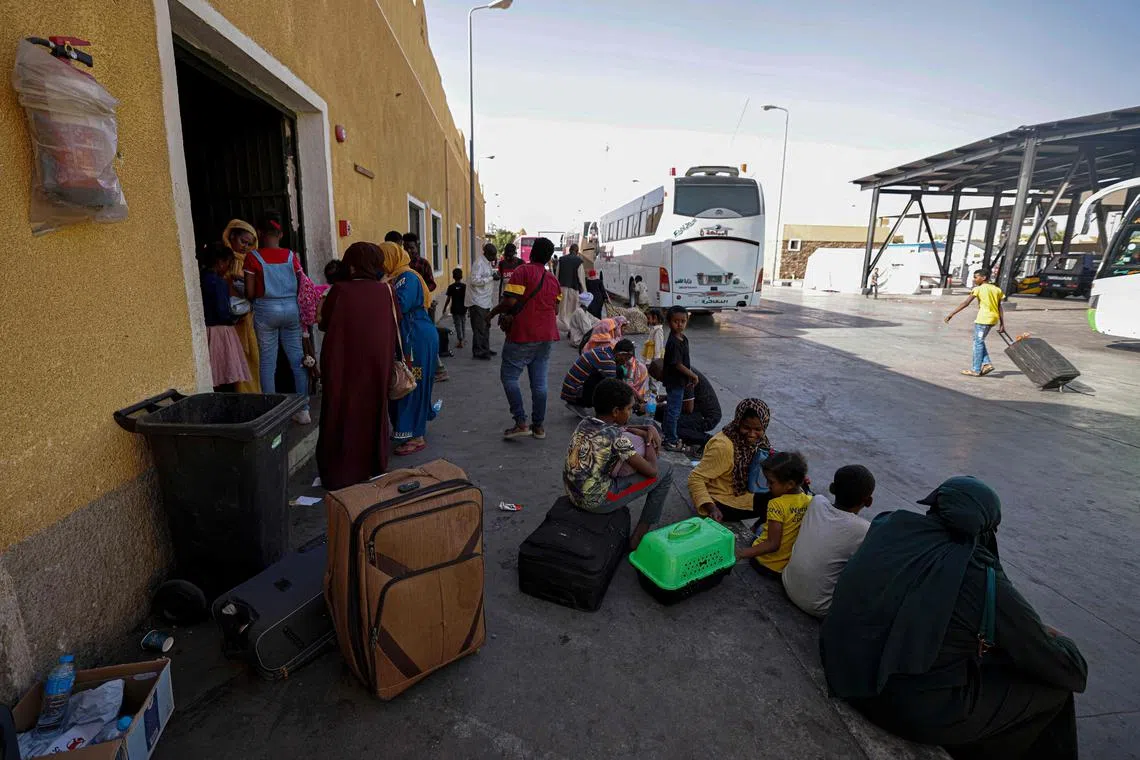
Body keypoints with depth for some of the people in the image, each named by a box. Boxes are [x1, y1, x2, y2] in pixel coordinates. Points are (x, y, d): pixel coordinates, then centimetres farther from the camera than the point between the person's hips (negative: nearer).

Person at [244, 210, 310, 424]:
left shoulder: (253, 257, -4)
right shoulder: (291, 256, 2)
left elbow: (250, 293, -4)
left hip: (266, 310, -2)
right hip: (291, 308, 2)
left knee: (268, 363, 7)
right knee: (297, 360, 7)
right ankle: (303, 410, 11)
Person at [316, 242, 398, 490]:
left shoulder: (340, 290, -10)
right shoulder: (385, 290, -3)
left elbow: (323, 323, 1)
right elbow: (394, 326, 6)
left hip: (344, 361, -2)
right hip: (377, 361, 3)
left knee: (342, 413, 8)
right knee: (373, 410, 17)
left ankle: (340, 474, 15)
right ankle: (375, 465, 27)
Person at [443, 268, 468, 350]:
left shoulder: (451, 287, -8)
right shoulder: (465, 286, -5)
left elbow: (448, 299, -6)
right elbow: (467, 298, -2)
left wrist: (445, 308, 6)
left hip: (455, 309, -2)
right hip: (463, 309, 2)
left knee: (458, 325, 3)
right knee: (463, 324, 17)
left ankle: (460, 341, 0)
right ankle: (462, 339, 27)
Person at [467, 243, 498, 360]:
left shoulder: (488, 263, 13)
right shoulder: (479, 263, -15)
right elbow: (474, 280, -23)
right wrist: (491, 278, -23)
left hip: (485, 301, 9)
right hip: (477, 301, -9)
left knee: (486, 326, 15)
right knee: (479, 328, -4)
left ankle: (485, 349, 25)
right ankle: (478, 352, 4)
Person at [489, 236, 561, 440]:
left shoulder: (523, 271, -9)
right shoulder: (553, 279, 11)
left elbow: (511, 301, -18)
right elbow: (556, 310, 14)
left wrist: (494, 312, -1)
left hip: (523, 335, -6)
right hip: (546, 336, 6)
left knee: (509, 377, 3)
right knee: (539, 381, 9)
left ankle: (521, 423, -4)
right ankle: (538, 425, 13)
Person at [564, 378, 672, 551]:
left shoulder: (585, 423, 2)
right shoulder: (616, 437, -21)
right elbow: (651, 471, -13)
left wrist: (650, 428, 7)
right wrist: (650, 442, 3)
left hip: (573, 495, 8)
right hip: (596, 501, -7)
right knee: (665, 470, 3)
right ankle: (638, 538, 12)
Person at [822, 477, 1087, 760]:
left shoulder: (889, 525, -4)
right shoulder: (984, 580, -17)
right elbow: (1071, 671, -4)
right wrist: (1056, 639, 20)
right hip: (912, 712, -6)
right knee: (1054, 690, 14)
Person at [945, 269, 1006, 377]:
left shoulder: (978, 289, -6)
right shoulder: (997, 289, 14)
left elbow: (966, 303, -14)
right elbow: (1000, 308, 12)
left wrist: (951, 314, -15)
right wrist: (1002, 324, 12)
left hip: (983, 319, -7)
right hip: (994, 319, 7)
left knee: (978, 343, 0)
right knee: (979, 342, 20)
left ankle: (976, 370, 1)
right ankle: (987, 363, 12)